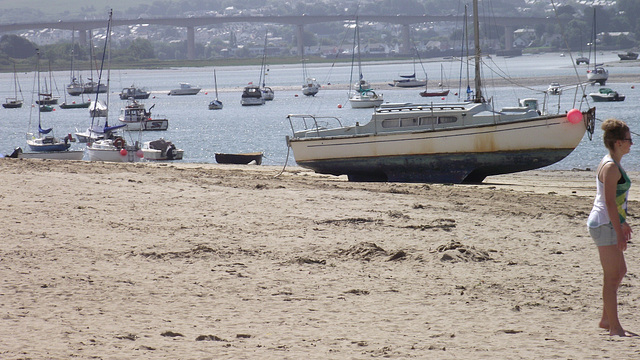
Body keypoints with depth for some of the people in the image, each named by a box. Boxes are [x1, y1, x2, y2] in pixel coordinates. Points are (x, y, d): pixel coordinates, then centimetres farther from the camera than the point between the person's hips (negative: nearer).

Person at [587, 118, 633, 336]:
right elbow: (610, 203, -22)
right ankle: (615, 327, -2)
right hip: (605, 226, -11)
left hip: (609, 223, 11)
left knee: (620, 271, 19)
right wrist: (619, 232, -23)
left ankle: (606, 319, 27)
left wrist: (622, 223, 29)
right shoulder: (611, 167, -18)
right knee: (612, 276, -6)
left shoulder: (612, 164, 14)